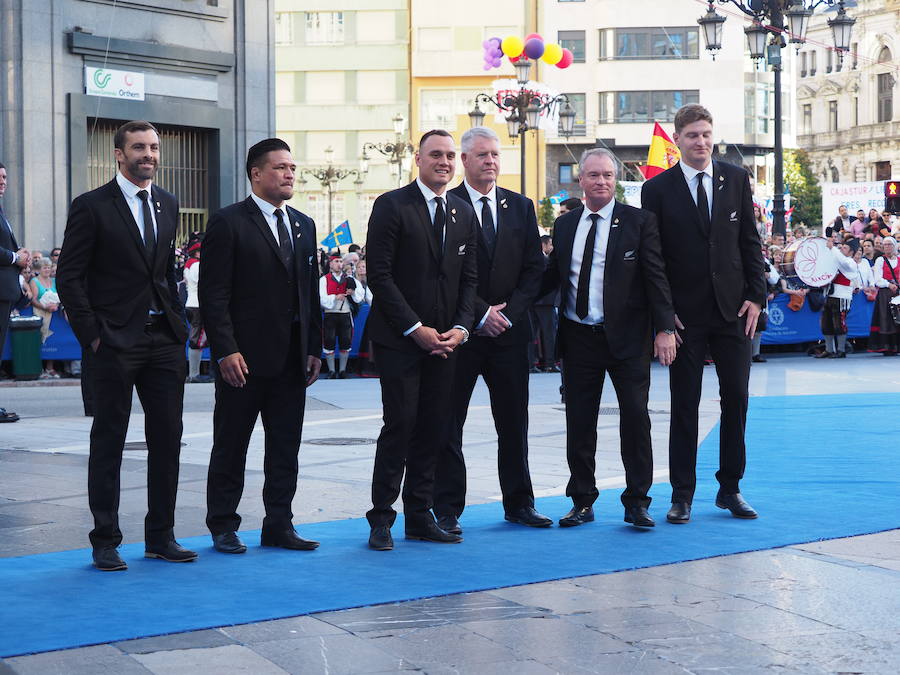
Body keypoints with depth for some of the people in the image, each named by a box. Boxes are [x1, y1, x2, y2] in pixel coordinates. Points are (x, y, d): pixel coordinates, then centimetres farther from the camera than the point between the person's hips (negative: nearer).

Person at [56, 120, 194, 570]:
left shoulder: (167, 204, 13)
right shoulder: (92, 207, -5)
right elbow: (69, 277, -6)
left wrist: (178, 321, 11)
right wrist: (91, 335, -11)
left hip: (164, 340, 5)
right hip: (115, 343, -5)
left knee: (167, 439, 7)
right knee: (108, 442, 1)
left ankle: (161, 536, 17)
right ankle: (105, 542, 8)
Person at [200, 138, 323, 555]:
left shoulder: (303, 225, 14)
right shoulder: (228, 223, -6)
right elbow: (213, 294, -11)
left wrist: (314, 348, 10)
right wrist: (226, 350, -17)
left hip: (292, 359, 6)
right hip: (244, 359, -6)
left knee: (286, 448, 10)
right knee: (230, 447, 5)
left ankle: (279, 526, 18)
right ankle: (223, 528, 13)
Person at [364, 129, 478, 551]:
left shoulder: (463, 213, 13)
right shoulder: (392, 206, -5)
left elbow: (468, 276, 14)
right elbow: (379, 274, -10)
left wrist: (461, 327, -1)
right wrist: (415, 329, -13)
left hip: (444, 340, 5)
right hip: (399, 339, -5)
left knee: (434, 429, 6)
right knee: (401, 425, -8)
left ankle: (419, 517, 14)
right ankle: (381, 519, 2)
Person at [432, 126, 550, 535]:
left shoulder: (521, 207, 11)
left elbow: (534, 267, 7)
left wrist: (508, 313, -5)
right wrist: (480, 314, -12)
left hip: (509, 331, 4)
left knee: (514, 423, 9)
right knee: (448, 424, 0)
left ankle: (519, 504, 19)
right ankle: (447, 511, 7)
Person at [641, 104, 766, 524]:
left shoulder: (736, 179, 6)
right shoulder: (658, 189, -2)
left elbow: (749, 241, 8)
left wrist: (756, 294, 0)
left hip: (733, 309, 3)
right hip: (685, 314, -2)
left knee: (736, 398, 5)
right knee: (684, 405, 2)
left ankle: (730, 489, 16)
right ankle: (682, 494, 10)